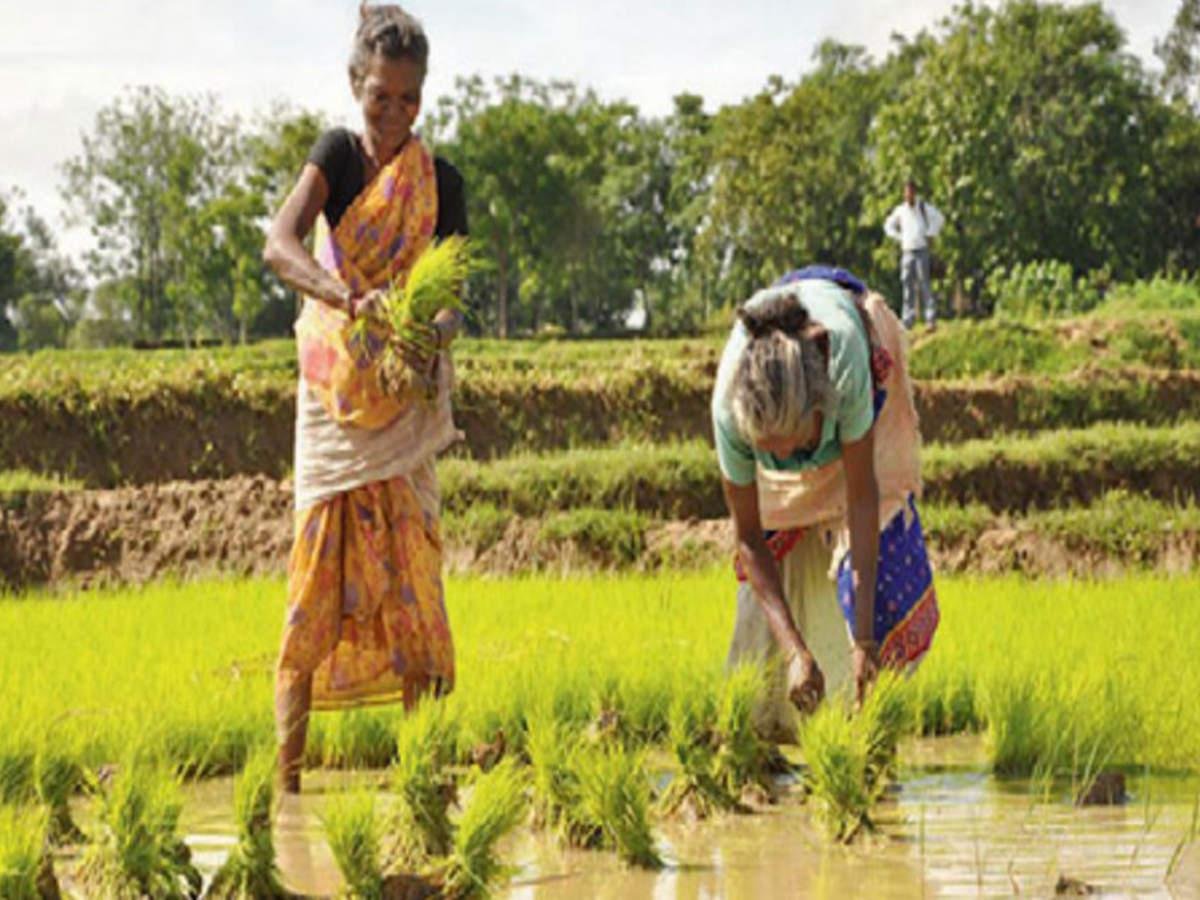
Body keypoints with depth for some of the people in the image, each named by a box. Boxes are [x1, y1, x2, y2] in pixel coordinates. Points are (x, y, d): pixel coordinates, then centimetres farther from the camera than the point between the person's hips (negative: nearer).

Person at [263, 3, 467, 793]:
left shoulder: (441, 184, 4)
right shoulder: (339, 156, -1)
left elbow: (451, 297, -1)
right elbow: (280, 246, -17)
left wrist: (437, 334, -25)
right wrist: (348, 298, -35)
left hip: (406, 396, 2)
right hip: (335, 393, -2)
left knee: (412, 573, -1)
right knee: (320, 565, -6)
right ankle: (286, 771, -8)